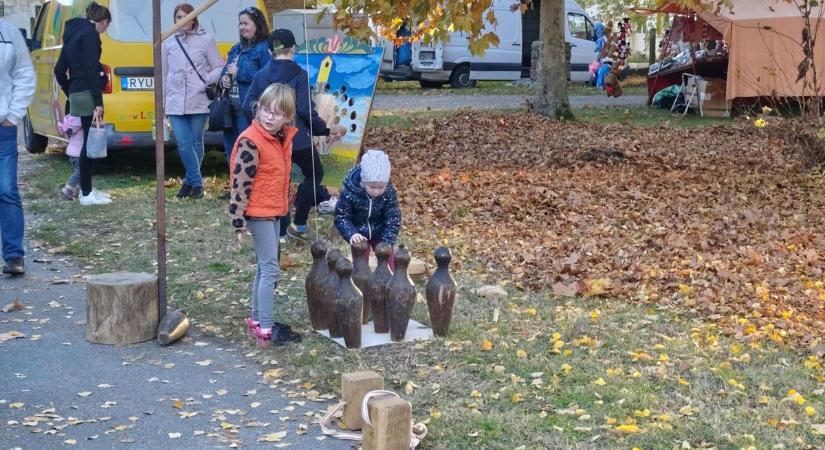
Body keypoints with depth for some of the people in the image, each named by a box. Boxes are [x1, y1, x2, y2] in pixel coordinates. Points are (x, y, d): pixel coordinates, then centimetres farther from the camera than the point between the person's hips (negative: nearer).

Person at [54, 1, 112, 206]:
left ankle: (87, 189, 20)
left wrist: (70, 93, 26)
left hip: (77, 94, 9)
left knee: (90, 141, 15)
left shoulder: (73, 33, 18)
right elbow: (91, 70, -19)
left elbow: (59, 70, 20)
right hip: (87, 95, -9)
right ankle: (86, 194, -1)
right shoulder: (90, 34, -10)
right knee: (91, 142, -4)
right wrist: (98, 103, -21)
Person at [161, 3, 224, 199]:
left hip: (199, 101, -2)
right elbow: (163, 74, 17)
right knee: (183, 144, -6)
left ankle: (191, 182, 19)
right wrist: (162, 102, 16)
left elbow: (219, 68, 4)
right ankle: (196, 182, 4)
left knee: (196, 143, 6)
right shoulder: (168, 43, 10)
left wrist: (207, 81, -14)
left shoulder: (205, 40, 1)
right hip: (176, 103, 2)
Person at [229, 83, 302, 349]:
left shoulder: (284, 138, 6)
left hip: (274, 211, 9)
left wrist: (284, 207, 21)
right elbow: (240, 184, -20)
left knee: (265, 267, 16)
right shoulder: (251, 141, -19)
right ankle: (265, 329, -6)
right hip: (258, 213, -9)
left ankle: (257, 319, 27)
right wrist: (239, 223, -20)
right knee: (271, 269, -9)